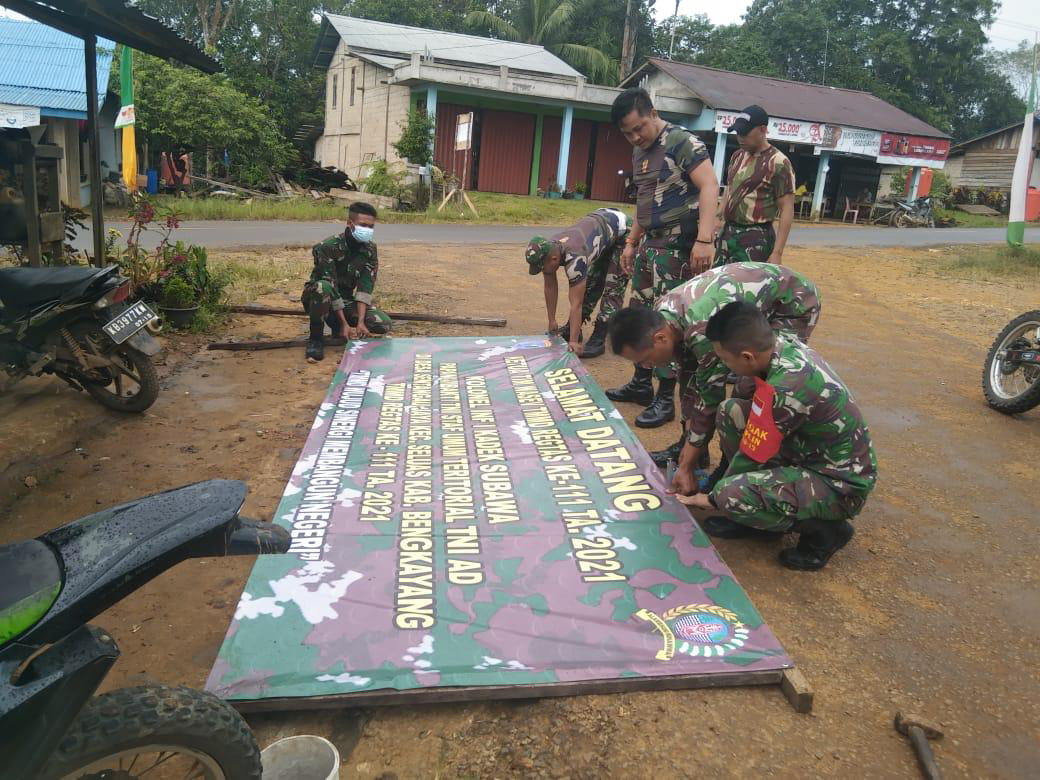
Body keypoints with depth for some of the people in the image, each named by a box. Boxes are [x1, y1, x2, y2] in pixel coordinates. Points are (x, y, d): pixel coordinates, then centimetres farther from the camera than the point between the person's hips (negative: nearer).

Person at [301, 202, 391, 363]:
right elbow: (331, 288, -27)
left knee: (384, 325, -17)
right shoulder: (328, 247, -25)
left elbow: (366, 287, -16)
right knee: (322, 287, -40)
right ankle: (316, 337, -18)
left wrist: (360, 321, -27)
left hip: (347, 301, 4)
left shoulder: (370, 249, -9)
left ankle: (336, 325, 8)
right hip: (324, 300, -4)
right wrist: (344, 323, -31)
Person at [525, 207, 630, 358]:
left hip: (623, 231, -8)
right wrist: (552, 322, 0)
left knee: (613, 289, -12)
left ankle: (598, 340, -9)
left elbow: (576, 303, -37)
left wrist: (574, 341, -34)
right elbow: (550, 287, -4)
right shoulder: (546, 251, -17)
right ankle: (571, 330, 19)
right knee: (590, 283, 11)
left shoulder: (574, 257, -40)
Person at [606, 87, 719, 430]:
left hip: (677, 246, -9)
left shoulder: (682, 142, -12)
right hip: (649, 244, 9)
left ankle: (665, 399, 3)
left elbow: (709, 186, -22)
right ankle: (641, 384, 27)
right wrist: (632, 242, 22)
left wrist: (705, 239, -32)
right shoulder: (639, 152, 14)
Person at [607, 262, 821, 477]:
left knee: (747, 390, -22)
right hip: (758, 291, 8)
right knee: (692, 369, 4)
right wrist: (689, 441, 0)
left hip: (795, 302, -8)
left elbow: (711, 397, -28)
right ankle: (688, 446, 18)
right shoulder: (662, 314, -13)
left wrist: (687, 467, -18)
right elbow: (688, 375, -3)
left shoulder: (703, 331, -38)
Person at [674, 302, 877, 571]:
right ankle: (756, 514, 10)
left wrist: (712, 499, -2)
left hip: (839, 486, -9)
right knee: (731, 411, -2)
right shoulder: (784, 343, -9)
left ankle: (823, 529, -2)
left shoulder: (783, 390, -33)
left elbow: (752, 456, -20)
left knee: (732, 494, -28)